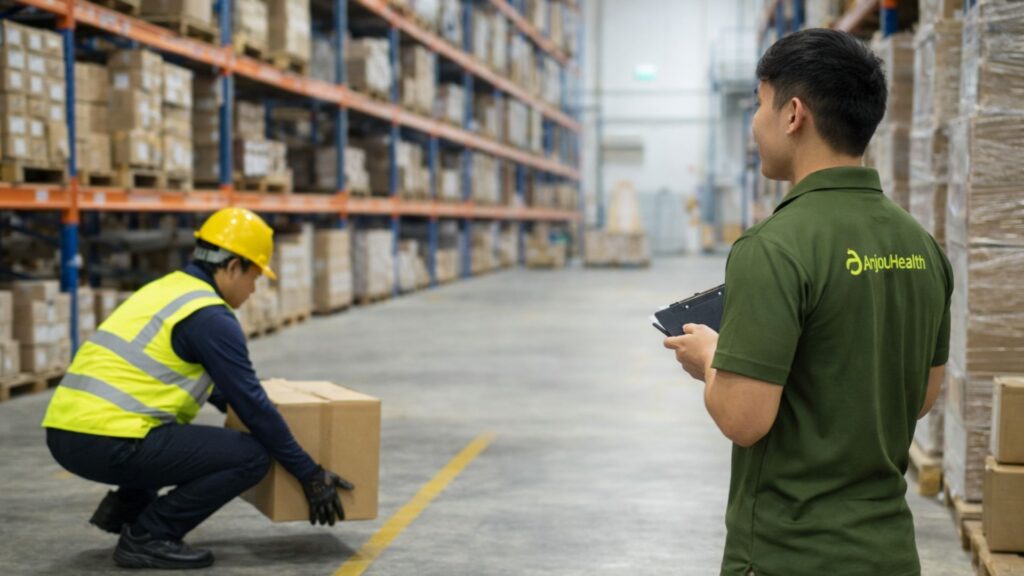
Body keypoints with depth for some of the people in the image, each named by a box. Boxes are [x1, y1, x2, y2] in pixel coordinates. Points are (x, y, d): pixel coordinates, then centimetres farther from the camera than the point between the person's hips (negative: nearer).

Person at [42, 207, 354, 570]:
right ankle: (146, 537, -3)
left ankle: (125, 507, 19)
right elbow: (252, 405, -8)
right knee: (251, 456, -7)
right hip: (110, 442, -10)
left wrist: (227, 399, 52)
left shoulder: (166, 290, 21)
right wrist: (308, 473, -1)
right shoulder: (211, 316, -8)